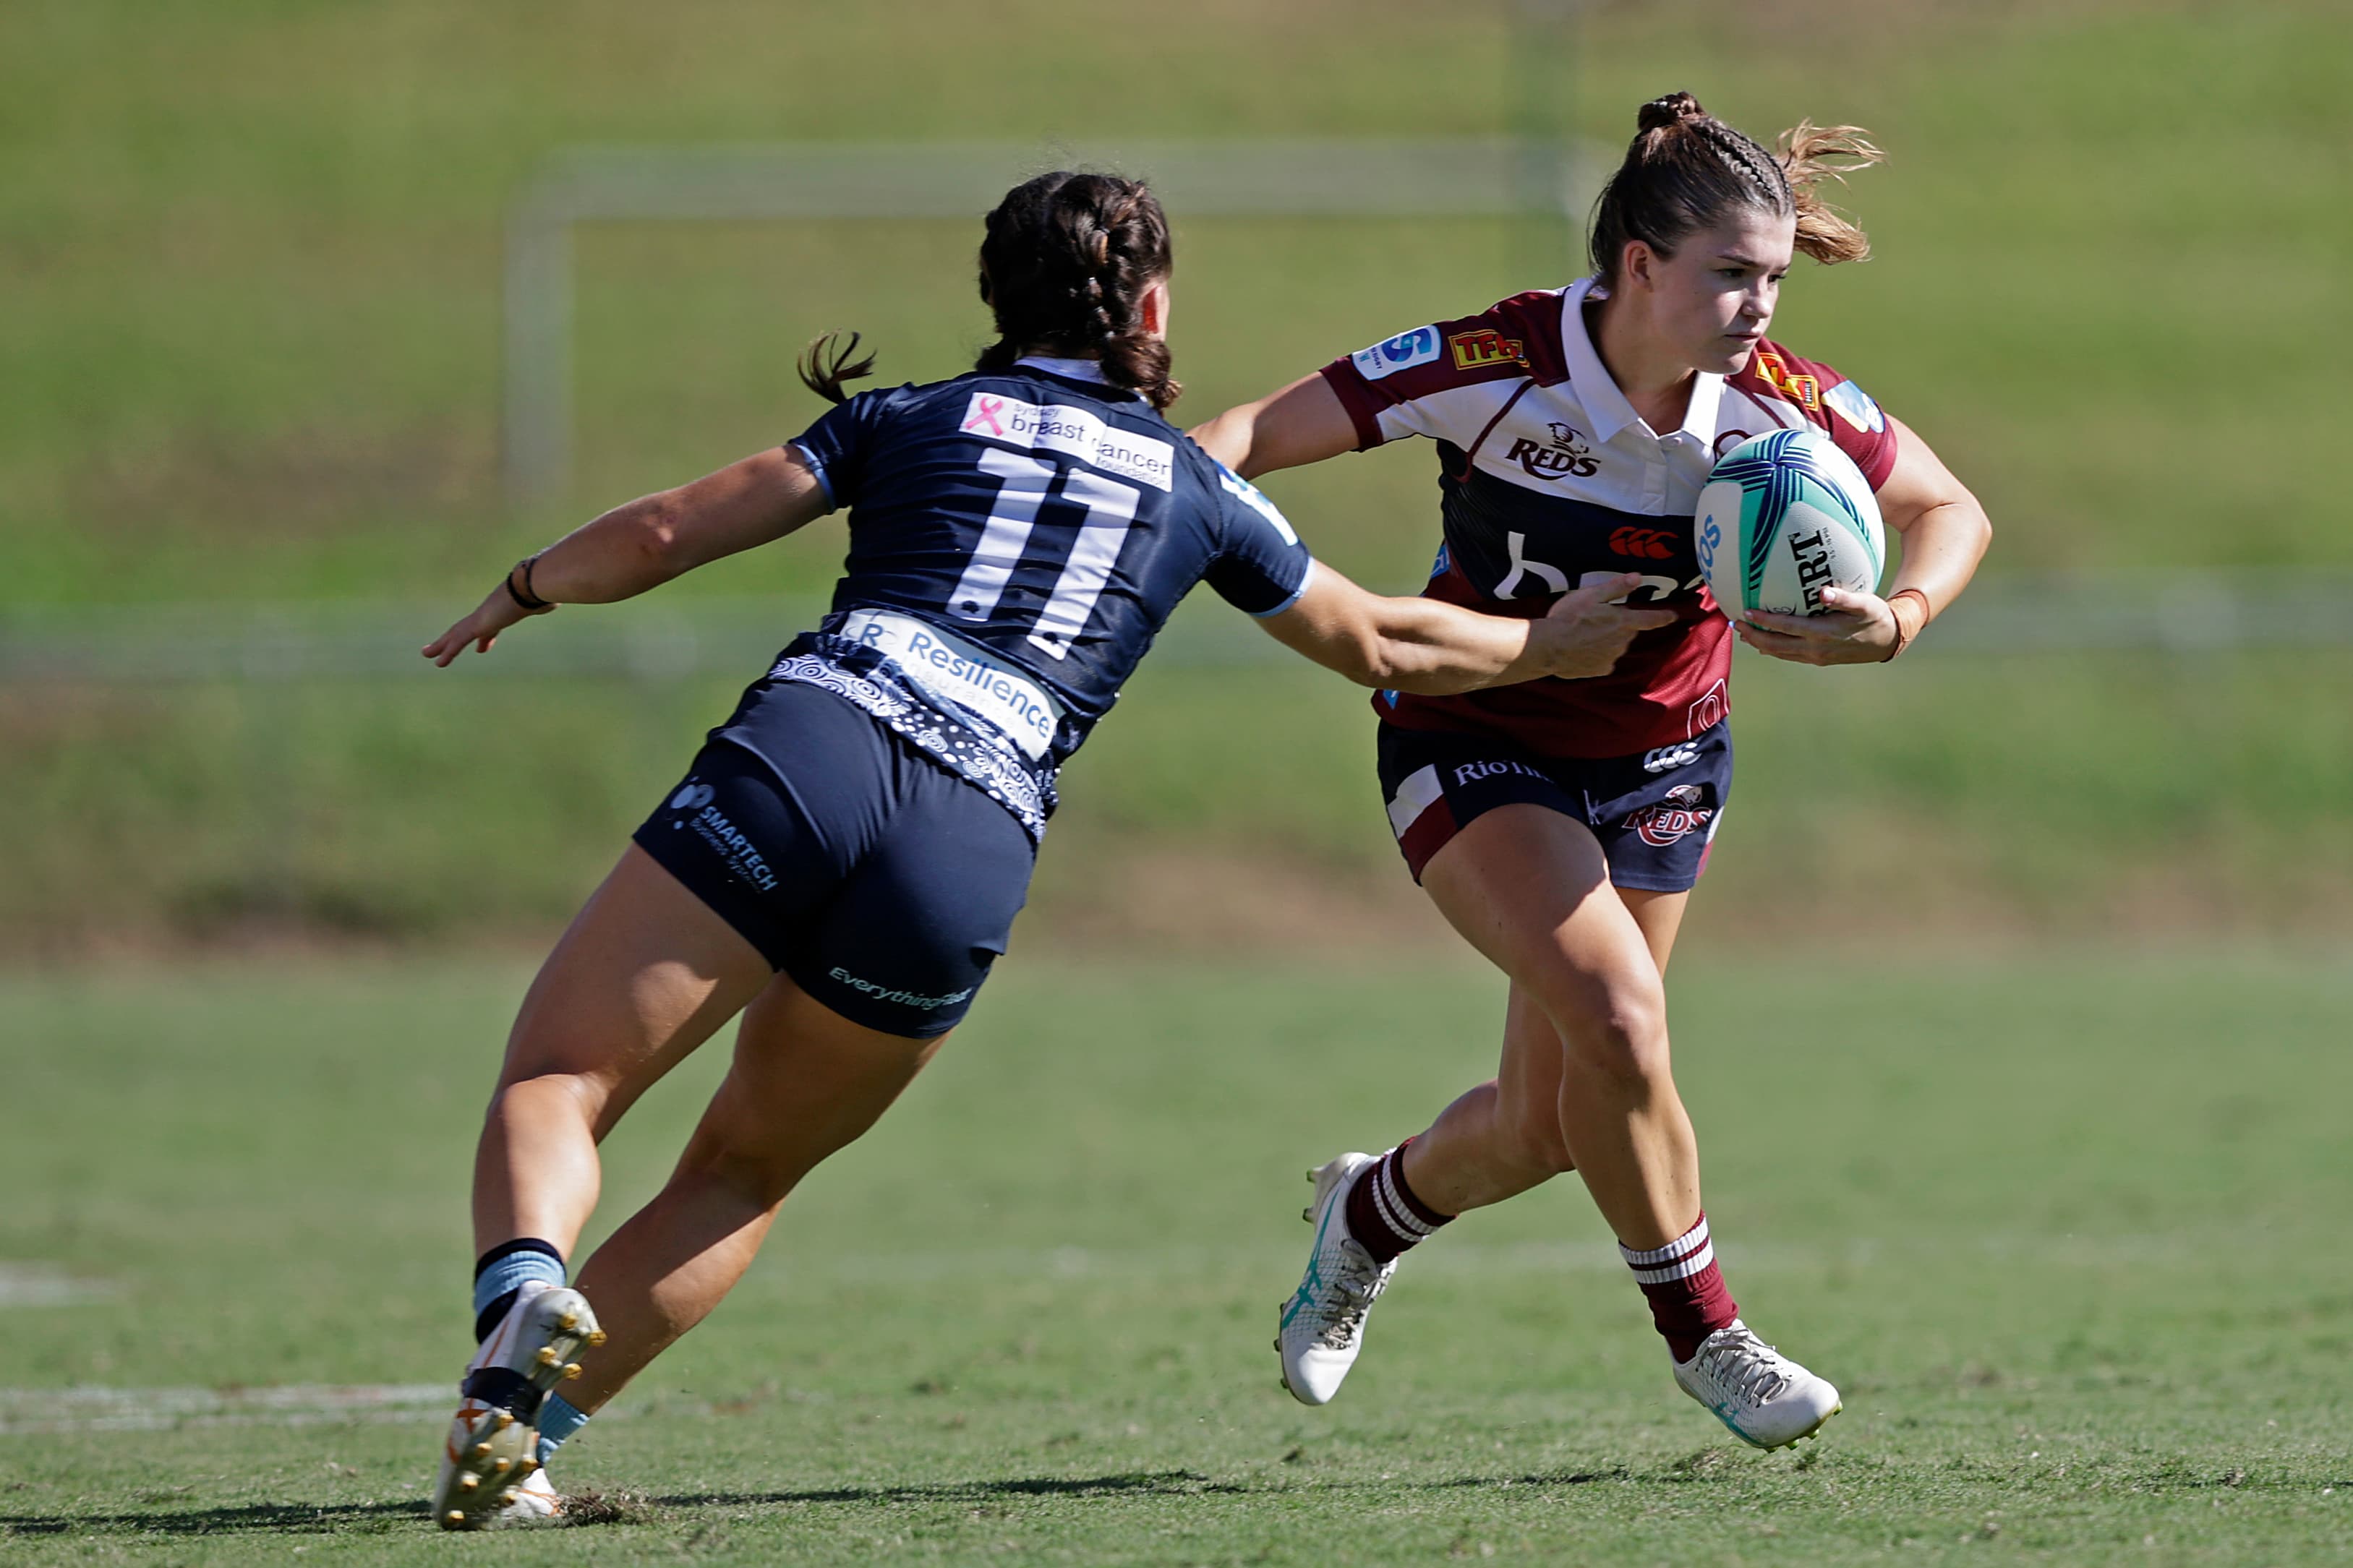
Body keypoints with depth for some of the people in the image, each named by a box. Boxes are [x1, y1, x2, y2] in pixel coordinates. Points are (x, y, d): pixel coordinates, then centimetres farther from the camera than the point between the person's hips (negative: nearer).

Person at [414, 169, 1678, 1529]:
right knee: (744, 1174, 19)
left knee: (557, 1081, -4)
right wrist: (1555, 646, 53)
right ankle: (523, 1439, 3)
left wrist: (524, 591, 35)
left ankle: (524, 1294, -37)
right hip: (973, 848, 1)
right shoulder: (1195, 490, 24)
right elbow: (1383, 646, 36)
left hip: (810, 742, -1)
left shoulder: (913, 420, 21)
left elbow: (667, 532, 16)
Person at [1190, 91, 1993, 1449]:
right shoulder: (1496, 369, -27)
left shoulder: (1779, 403, -18)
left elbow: (1952, 510, -4)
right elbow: (1260, 432, -24)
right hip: (1475, 749, -4)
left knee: (1545, 1129, 6)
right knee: (1617, 1013, -26)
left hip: (1659, 759, 4)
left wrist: (1897, 622, -24)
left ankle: (1371, 1213, 41)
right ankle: (1703, 1335, -5)